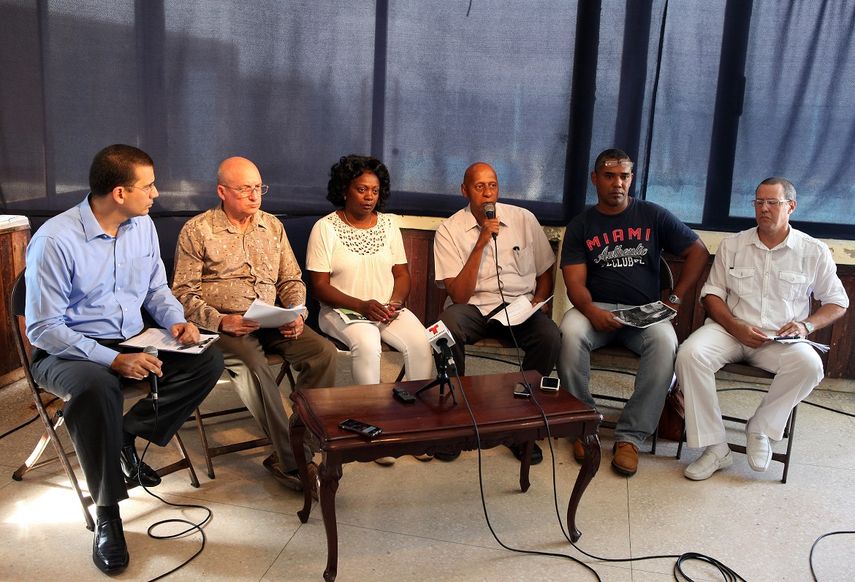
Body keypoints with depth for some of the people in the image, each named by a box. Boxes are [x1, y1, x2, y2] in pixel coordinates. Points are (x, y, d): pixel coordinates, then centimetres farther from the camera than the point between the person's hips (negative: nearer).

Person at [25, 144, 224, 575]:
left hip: (132, 343, 6)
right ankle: (107, 515, -21)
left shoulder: (143, 225, 1)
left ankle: (127, 436, -5)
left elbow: (156, 289, 14)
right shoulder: (55, 240, -19)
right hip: (66, 351, -6)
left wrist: (176, 320, -8)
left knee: (208, 361, -14)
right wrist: (114, 360, -27)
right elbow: (42, 328, -18)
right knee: (96, 387, -39)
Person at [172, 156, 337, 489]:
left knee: (324, 352, -21)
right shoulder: (196, 230, 1)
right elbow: (184, 292, -2)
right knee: (253, 366, -35)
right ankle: (293, 460, -23)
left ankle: (286, 456, -14)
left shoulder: (272, 226, 15)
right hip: (224, 325, -4)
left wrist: (296, 313, -2)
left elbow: (291, 280, 18)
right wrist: (220, 321, -18)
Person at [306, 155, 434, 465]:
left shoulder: (389, 223, 9)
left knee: (420, 341, -24)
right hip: (343, 310, -4)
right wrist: (362, 306, -21)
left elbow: (402, 274, 11)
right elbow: (320, 285, -9)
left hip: (388, 308, 4)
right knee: (367, 344, -35)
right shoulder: (325, 227, -5)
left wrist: (395, 302, -11)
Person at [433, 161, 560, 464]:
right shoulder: (449, 230, -3)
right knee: (447, 326, -36)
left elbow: (545, 273, 15)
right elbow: (458, 296, -12)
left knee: (549, 335, -30)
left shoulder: (524, 219, 5)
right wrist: (481, 242, -18)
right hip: (473, 307, -2)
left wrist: (535, 303, -5)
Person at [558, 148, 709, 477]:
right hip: (596, 309, 0)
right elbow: (575, 284, -1)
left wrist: (675, 299, 0)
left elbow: (698, 252, 12)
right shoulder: (580, 226, 9)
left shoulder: (654, 216, 10)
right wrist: (591, 310, -23)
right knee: (570, 333, -34)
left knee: (665, 342, -34)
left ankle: (631, 436, -23)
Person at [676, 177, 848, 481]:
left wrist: (807, 324, -8)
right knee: (690, 354, -30)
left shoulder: (814, 251, 7)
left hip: (781, 339, 0)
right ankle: (715, 448, -21)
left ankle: (760, 428, -9)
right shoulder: (732, 245, 10)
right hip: (730, 329, 1)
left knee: (809, 364, -34)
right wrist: (737, 327, -10)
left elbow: (837, 302, 14)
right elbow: (711, 293, 8)